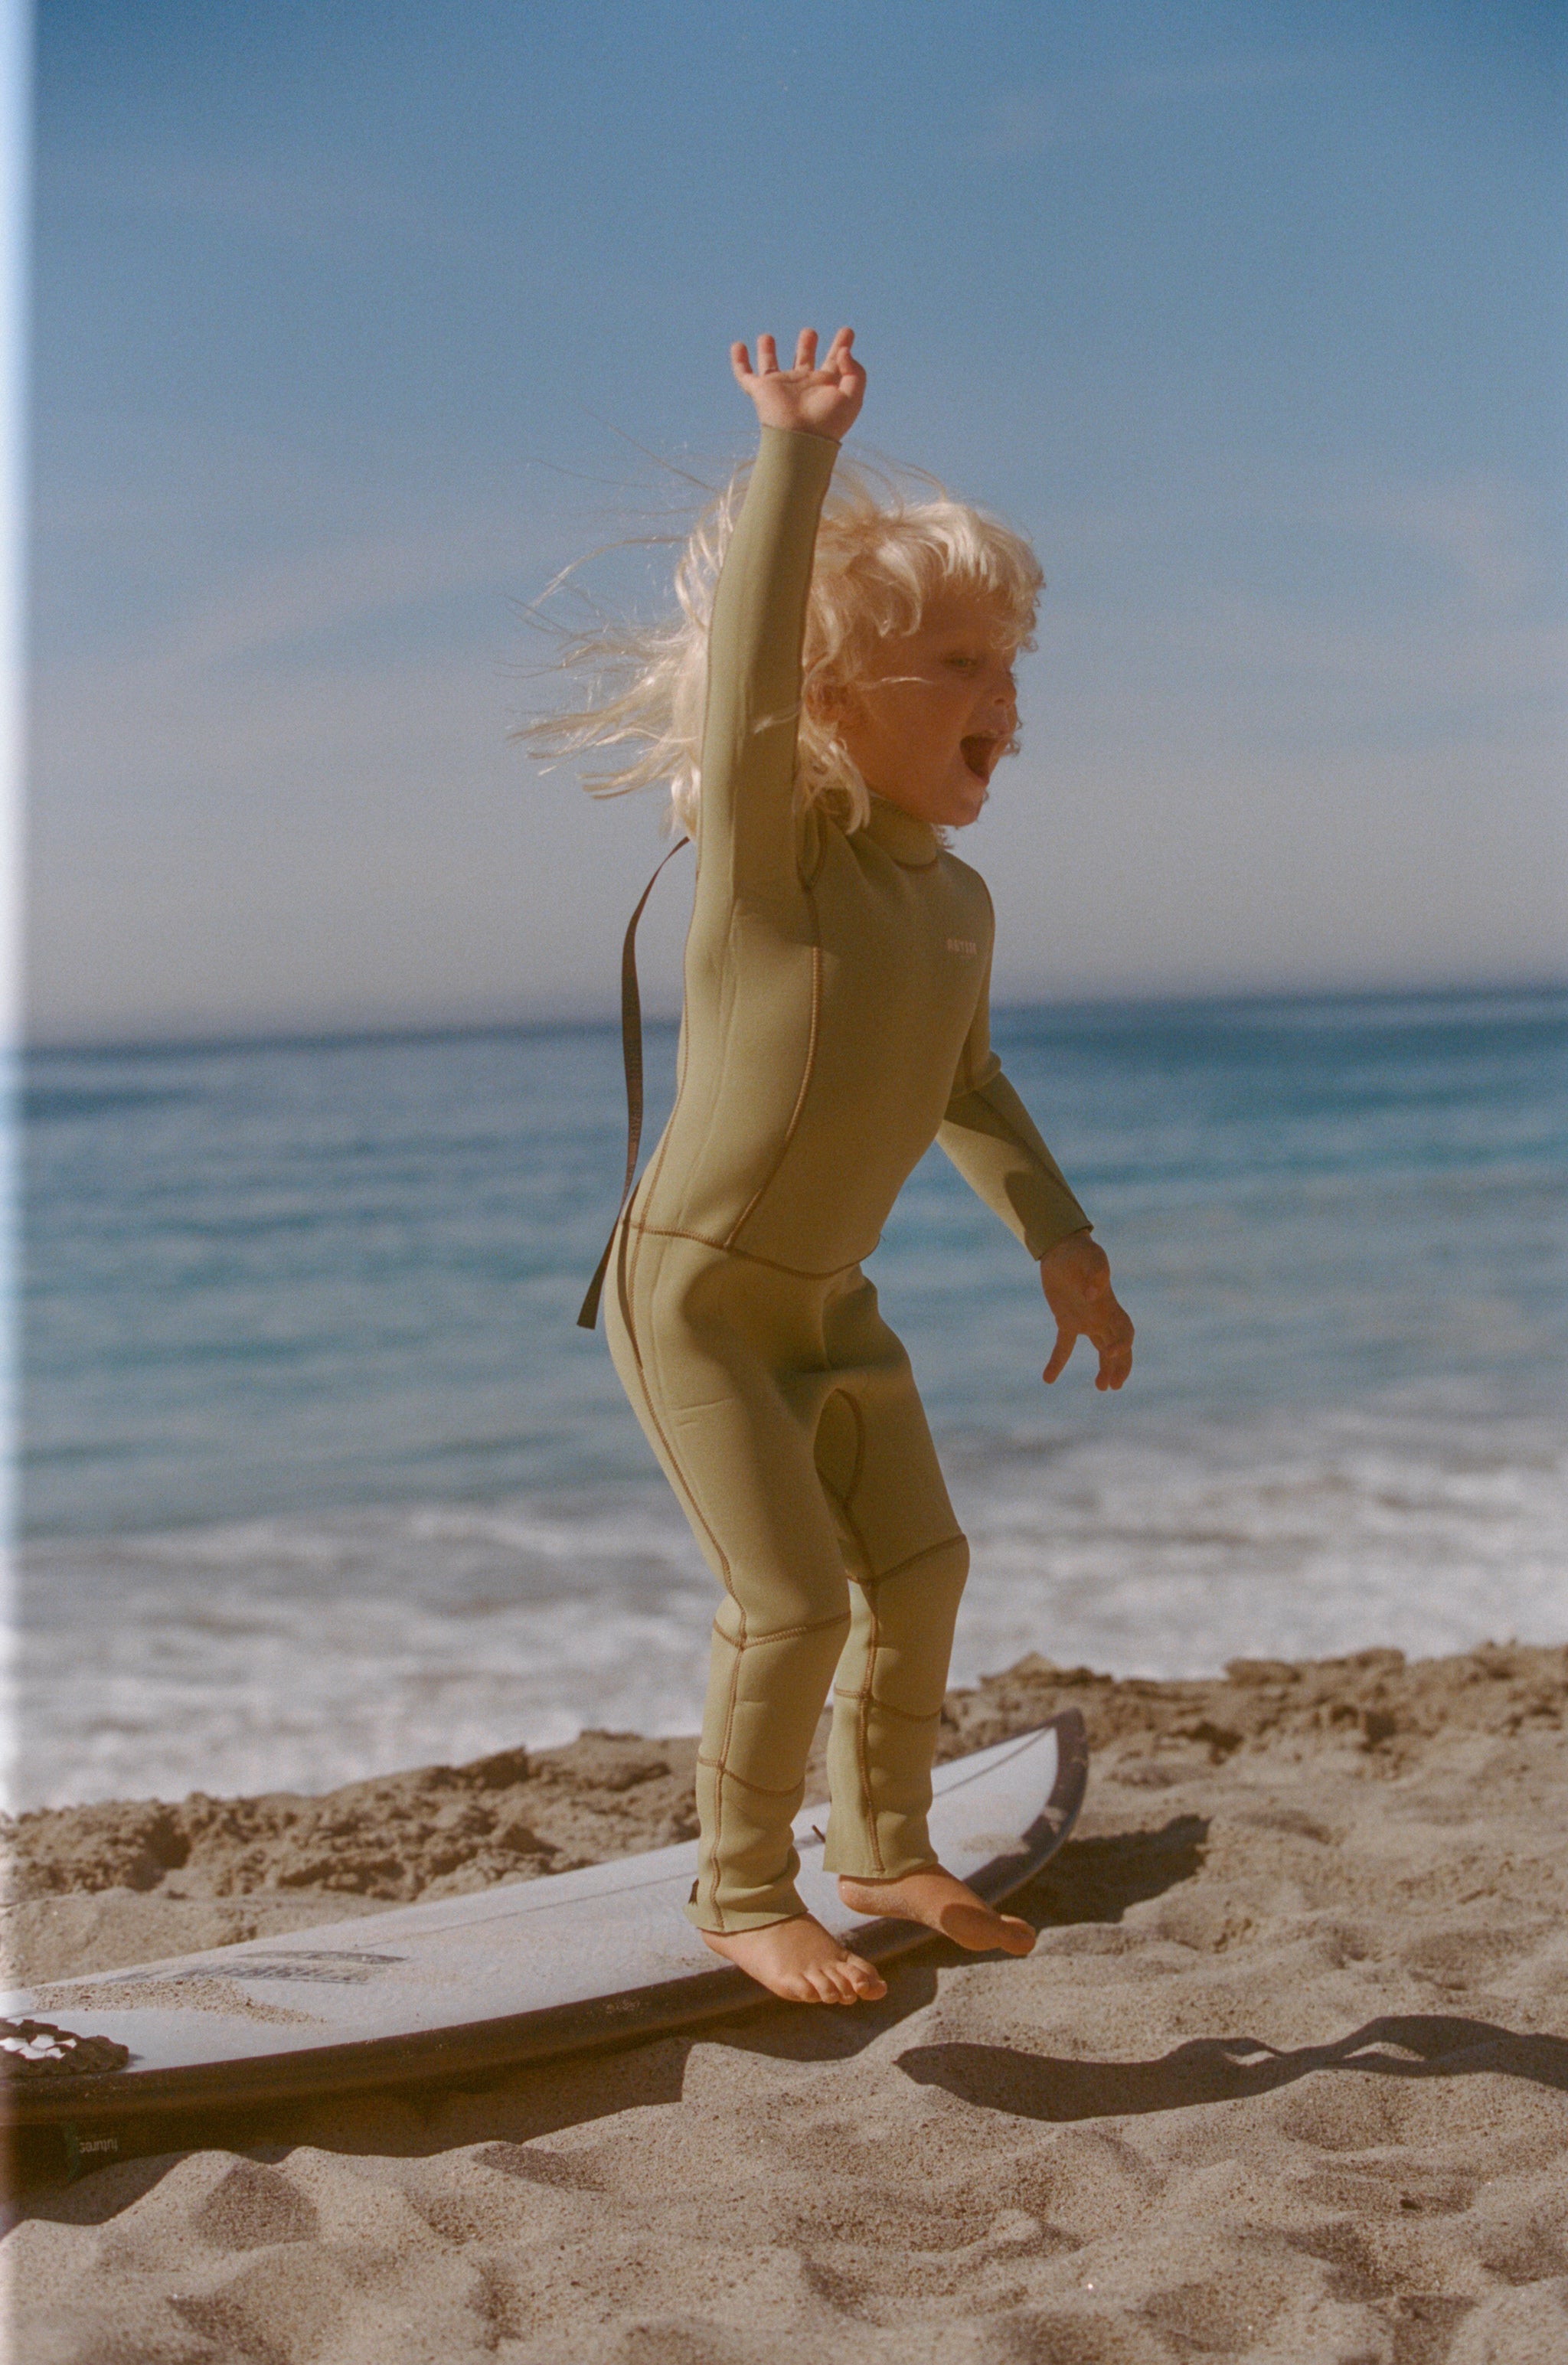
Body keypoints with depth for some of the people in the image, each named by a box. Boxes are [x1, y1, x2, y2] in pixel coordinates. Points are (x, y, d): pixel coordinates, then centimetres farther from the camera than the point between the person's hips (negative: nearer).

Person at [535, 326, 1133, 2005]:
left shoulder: (959, 901, 3)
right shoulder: (768, 843, -19)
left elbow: (968, 1092, 18)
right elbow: (749, 668, -39)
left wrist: (1066, 1250, 18)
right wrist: (798, 450, -45)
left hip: (829, 1302, 8)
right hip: (693, 1294, -8)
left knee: (920, 1568, 13)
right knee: (791, 1602, -10)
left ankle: (884, 1850, 33)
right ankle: (743, 1896, 10)